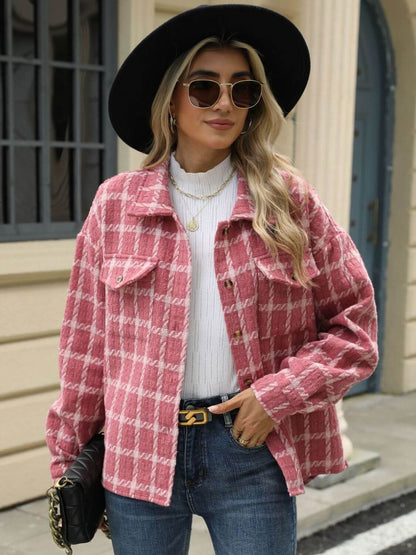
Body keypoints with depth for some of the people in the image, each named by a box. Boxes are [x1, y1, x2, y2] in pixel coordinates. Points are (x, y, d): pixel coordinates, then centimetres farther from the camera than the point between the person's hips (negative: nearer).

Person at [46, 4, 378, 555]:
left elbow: (355, 325, 2)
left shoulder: (288, 200, 0)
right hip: (141, 452, 1)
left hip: (252, 451, -1)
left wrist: (278, 395, -9)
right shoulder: (117, 203, 2)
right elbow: (86, 339, 6)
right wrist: (68, 453, 7)